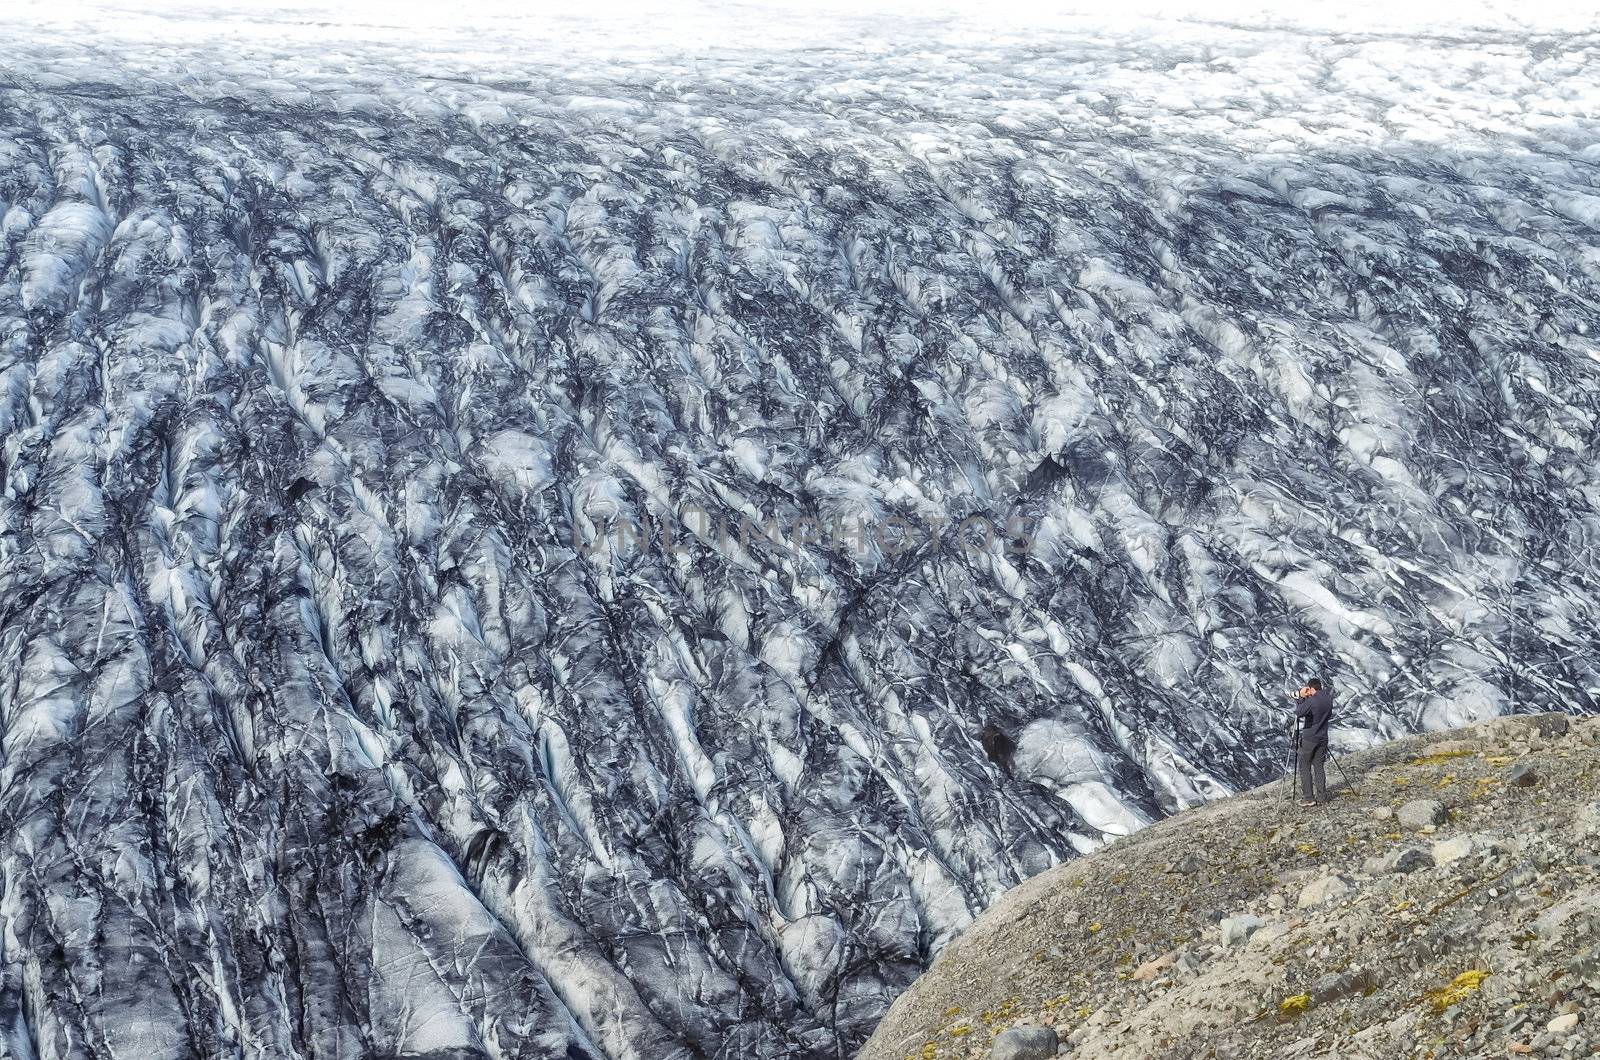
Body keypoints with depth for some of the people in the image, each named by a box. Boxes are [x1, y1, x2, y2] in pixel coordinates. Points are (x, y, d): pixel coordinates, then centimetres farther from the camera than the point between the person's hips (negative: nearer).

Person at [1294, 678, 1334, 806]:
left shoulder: (1311, 701, -20)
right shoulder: (1328, 698, 1)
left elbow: (1298, 713, -16)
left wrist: (1302, 697, -9)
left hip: (1309, 739, -6)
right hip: (1323, 738, 6)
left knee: (1305, 767, 5)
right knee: (1319, 767, 11)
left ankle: (1308, 798, 3)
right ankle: (1322, 799, 11)